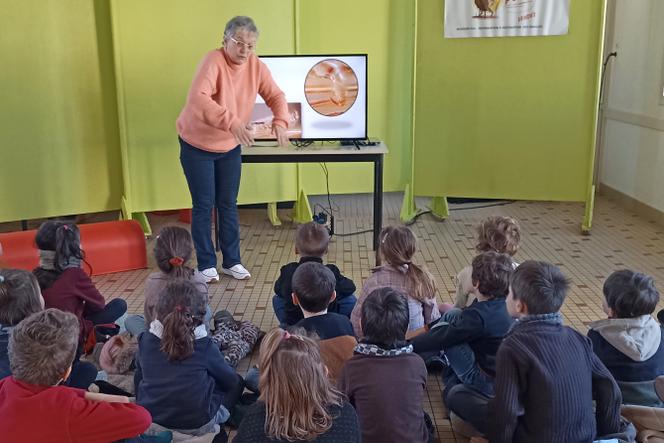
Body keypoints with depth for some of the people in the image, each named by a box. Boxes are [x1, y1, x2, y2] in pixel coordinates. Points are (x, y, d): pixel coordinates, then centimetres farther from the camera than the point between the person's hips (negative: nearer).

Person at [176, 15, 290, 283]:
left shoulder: (256, 66, -6)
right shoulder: (213, 61, -25)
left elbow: (275, 96, -2)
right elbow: (197, 99, -39)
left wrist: (280, 121, -24)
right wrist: (232, 122, -49)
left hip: (230, 147, 5)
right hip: (197, 145, -5)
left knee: (228, 205, 11)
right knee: (204, 205, 1)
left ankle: (232, 261, 21)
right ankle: (206, 265, 14)